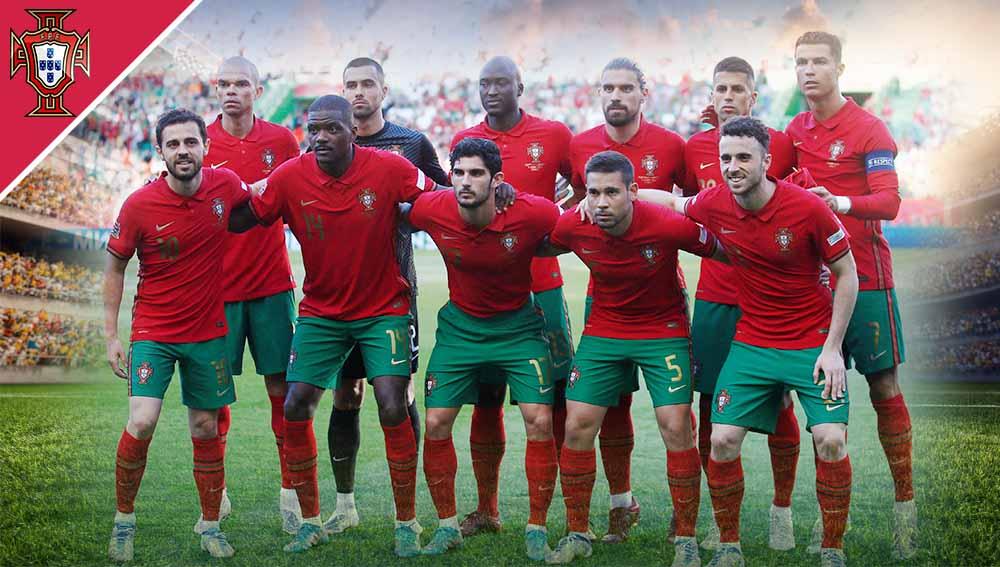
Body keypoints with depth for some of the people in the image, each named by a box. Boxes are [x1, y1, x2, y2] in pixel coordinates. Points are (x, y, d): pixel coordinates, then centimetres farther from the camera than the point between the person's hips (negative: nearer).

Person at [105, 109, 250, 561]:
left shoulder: (226, 185, -8)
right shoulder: (139, 205, -14)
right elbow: (114, 268, -2)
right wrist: (111, 335, -4)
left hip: (208, 332, 2)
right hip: (153, 332, -2)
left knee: (206, 429, 10)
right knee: (141, 424, -14)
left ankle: (211, 528, 23)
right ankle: (124, 521, 7)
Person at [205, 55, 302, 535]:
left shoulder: (281, 140, 3)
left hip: (272, 285, 1)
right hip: (218, 286, 0)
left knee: (283, 391, 2)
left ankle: (291, 493, 11)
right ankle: (215, 495, 17)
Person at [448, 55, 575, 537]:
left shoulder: (553, 135, 1)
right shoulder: (464, 141, 6)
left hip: (541, 285, -2)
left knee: (557, 396, 0)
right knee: (486, 400, 6)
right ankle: (487, 510, 16)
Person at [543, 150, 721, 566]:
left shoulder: (669, 226, -25)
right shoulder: (572, 228, -17)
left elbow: (726, 252, -9)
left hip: (664, 330, -3)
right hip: (603, 330, 3)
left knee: (676, 427, -12)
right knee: (577, 426, -3)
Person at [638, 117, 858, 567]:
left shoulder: (807, 208, -18)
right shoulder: (714, 205, -7)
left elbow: (847, 273, -7)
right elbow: (673, 202, 16)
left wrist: (832, 348, -11)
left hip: (813, 343, -3)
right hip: (752, 341, 3)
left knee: (830, 441, -16)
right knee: (722, 440, -7)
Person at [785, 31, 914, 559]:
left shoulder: (868, 129, -6)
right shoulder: (794, 131, 10)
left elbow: (889, 202, -14)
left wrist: (842, 203, -34)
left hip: (865, 279, -4)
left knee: (884, 387, 0)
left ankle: (905, 504, 10)